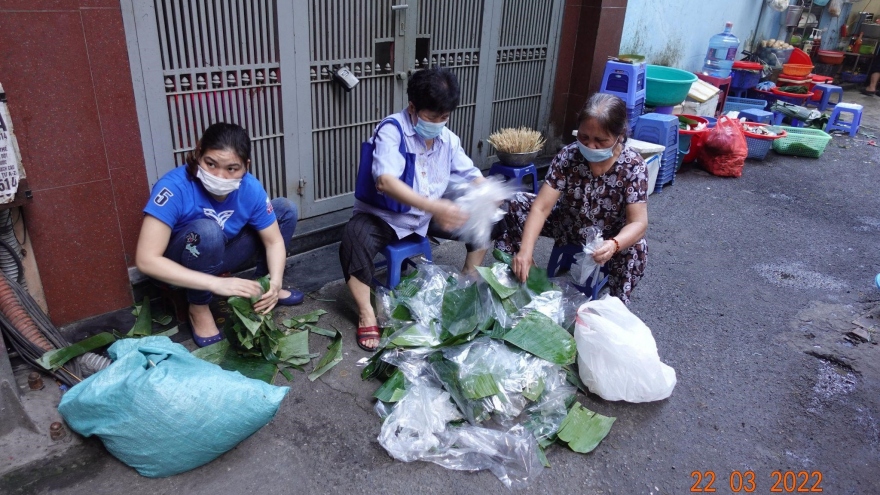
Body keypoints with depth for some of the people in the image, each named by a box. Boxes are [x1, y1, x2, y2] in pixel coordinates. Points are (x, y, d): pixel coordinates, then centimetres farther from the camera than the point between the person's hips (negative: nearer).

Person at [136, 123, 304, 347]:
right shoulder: (175, 187, -32)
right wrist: (216, 283, -43)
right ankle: (198, 309, -14)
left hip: (219, 257, 5)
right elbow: (146, 260, -36)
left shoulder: (250, 188, -19)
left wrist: (274, 282, -31)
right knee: (207, 231, -38)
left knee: (285, 209, -5)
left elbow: (274, 241, -10)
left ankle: (261, 284, 7)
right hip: (179, 268, -4)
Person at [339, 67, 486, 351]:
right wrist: (434, 206, -48)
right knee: (355, 238, -36)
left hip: (428, 215, 6)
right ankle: (366, 316, -21)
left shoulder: (447, 138, -1)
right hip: (384, 216, -6)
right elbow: (385, 181, -36)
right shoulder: (391, 130, -21)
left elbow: (471, 175, 3)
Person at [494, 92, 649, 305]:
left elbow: (638, 222, -30)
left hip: (609, 239, -2)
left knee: (636, 249, -34)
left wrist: (614, 245, -52)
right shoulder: (568, 156, -21)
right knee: (518, 203, -17)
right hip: (568, 225, 2)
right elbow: (541, 207, -28)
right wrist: (526, 250, -42)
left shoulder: (633, 166, -24)